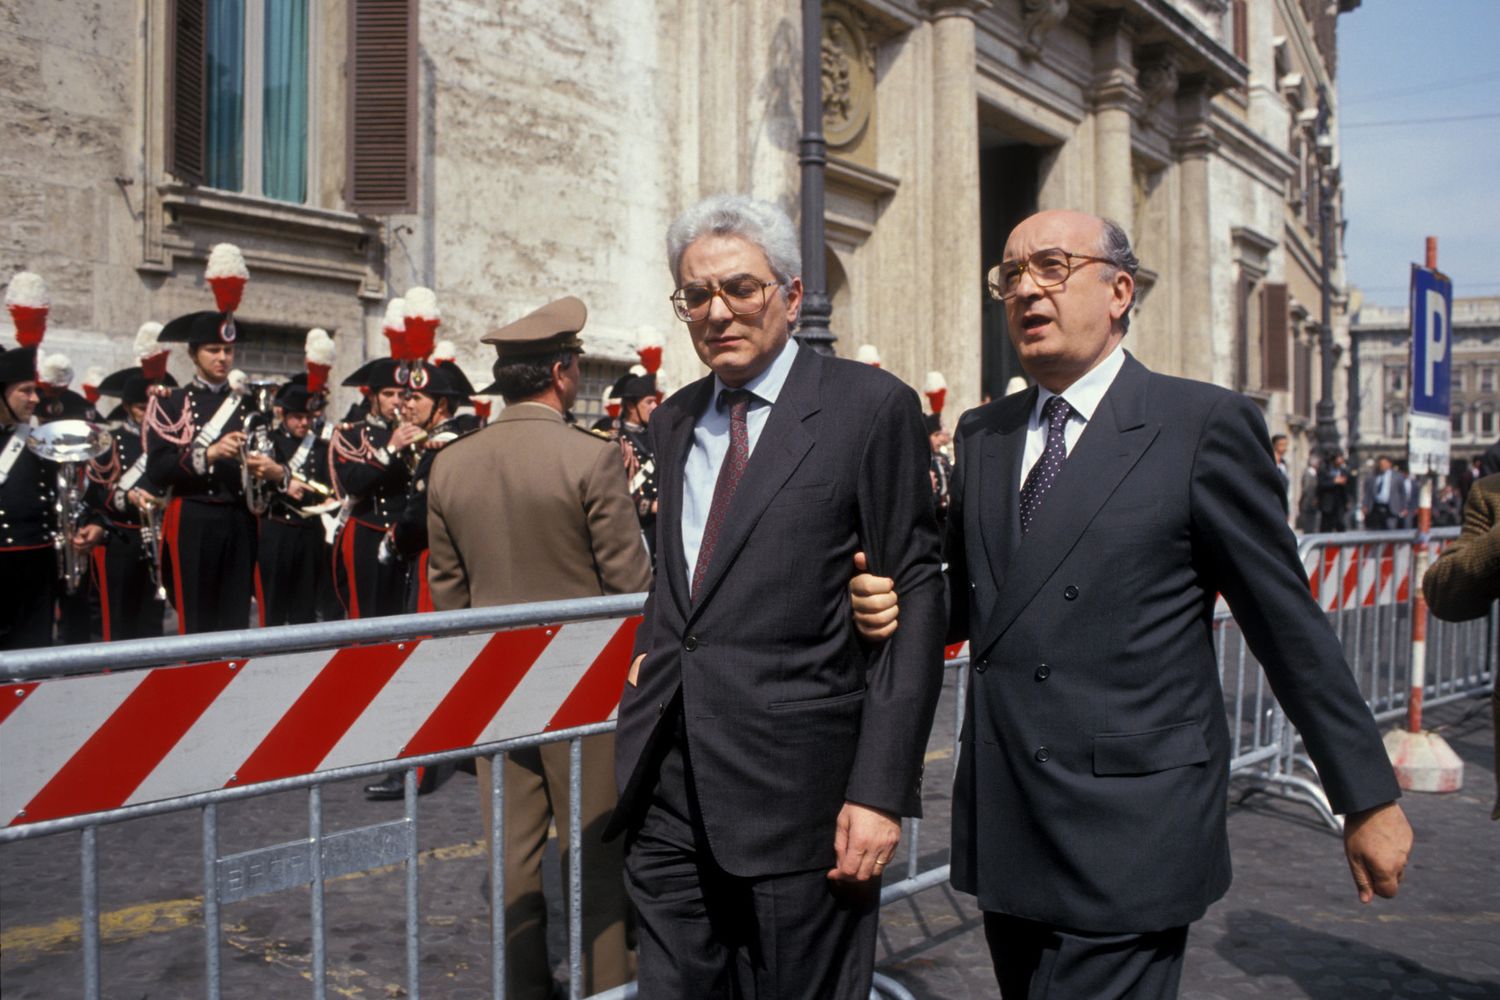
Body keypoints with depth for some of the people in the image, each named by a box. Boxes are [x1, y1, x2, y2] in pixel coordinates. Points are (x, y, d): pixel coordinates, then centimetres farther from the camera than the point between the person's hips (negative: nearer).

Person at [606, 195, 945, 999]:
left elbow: (915, 601, -9)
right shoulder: (674, 421, 14)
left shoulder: (870, 407, -5)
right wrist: (654, 653, 8)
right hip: (667, 793, 6)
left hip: (796, 792, -5)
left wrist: (881, 788, -13)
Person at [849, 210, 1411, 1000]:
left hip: (1128, 841, -5)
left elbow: (1289, 624, -3)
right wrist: (896, 607, -6)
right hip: (1004, 833, 6)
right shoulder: (981, 435, 10)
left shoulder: (1205, 425, -6)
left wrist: (1367, 797, 1)